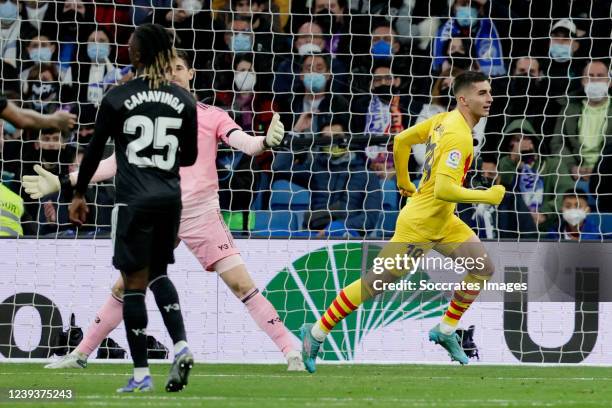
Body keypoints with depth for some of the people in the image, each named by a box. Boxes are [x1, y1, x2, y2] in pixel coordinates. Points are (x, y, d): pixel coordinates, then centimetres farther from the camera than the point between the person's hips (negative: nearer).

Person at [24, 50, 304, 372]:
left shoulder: (211, 116, 2)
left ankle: (291, 353, -10)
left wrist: (267, 140, -36)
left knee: (241, 284, -12)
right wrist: (61, 182, 10)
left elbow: (245, 144, -11)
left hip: (202, 216, -3)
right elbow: (116, 163, 14)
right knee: (124, 287, 5)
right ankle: (80, 354, 18)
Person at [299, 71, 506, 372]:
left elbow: (401, 140, 14)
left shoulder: (444, 120, 3)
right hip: (419, 225, -9)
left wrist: (404, 183, 25)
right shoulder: (458, 136, -25)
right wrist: (487, 197, -23)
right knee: (375, 283, -2)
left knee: (483, 267, 6)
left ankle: (446, 330, 16)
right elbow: (444, 190, -32)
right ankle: (316, 333, 10)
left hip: (443, 223, 9)